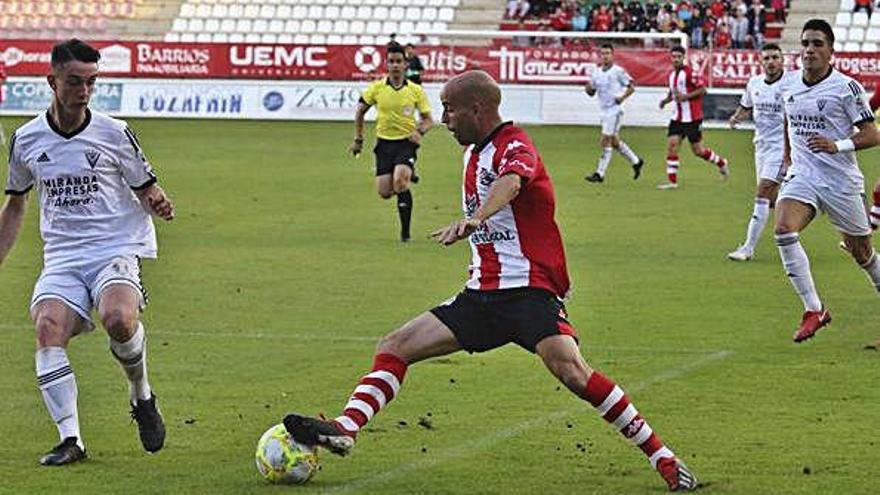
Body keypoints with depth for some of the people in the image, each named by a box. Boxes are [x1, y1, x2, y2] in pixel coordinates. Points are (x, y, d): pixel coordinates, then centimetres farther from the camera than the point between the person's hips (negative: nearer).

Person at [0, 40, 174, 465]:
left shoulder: (113, 134, 0)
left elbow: (146, 190, 8)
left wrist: (157, 204, -16)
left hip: (117, 250, -2)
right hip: (62, 258, 2)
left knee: (118, 319, -32)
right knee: (48, 329, -26)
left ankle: (141, 396, -1)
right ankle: (70, 440, -24)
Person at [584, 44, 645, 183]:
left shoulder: (618, 71, -9)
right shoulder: (596, 72, 10)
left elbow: (631, 87, -3)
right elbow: (592, 92, 15)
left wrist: (622, 98, -17)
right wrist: (588, 89, -7)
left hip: (614, 110, -7)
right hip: (604, 110, 7)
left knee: (606, 141, -10)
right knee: (614, 141, 14)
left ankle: (600, 173, -9)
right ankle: (636, 162, 32)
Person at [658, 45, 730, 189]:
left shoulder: (689, 73, -14)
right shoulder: (672, 75, 11)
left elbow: (703, 90, -17)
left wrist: (685, 96, -24)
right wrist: (666, 100, 5)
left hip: (692, 118, -7)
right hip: (678, 117, 7)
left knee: (698, 150, 1)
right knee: (671, 144, -6)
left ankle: (721, 162, 28)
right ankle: (672, 180, -3)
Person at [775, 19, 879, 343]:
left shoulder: (846, 87, -10)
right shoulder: (788, 83, 5)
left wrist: (837, 146, -23)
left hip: (841, 182, -3)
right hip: (802, 177, 3)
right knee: (784, 230, -24)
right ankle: (814, 310, -18)